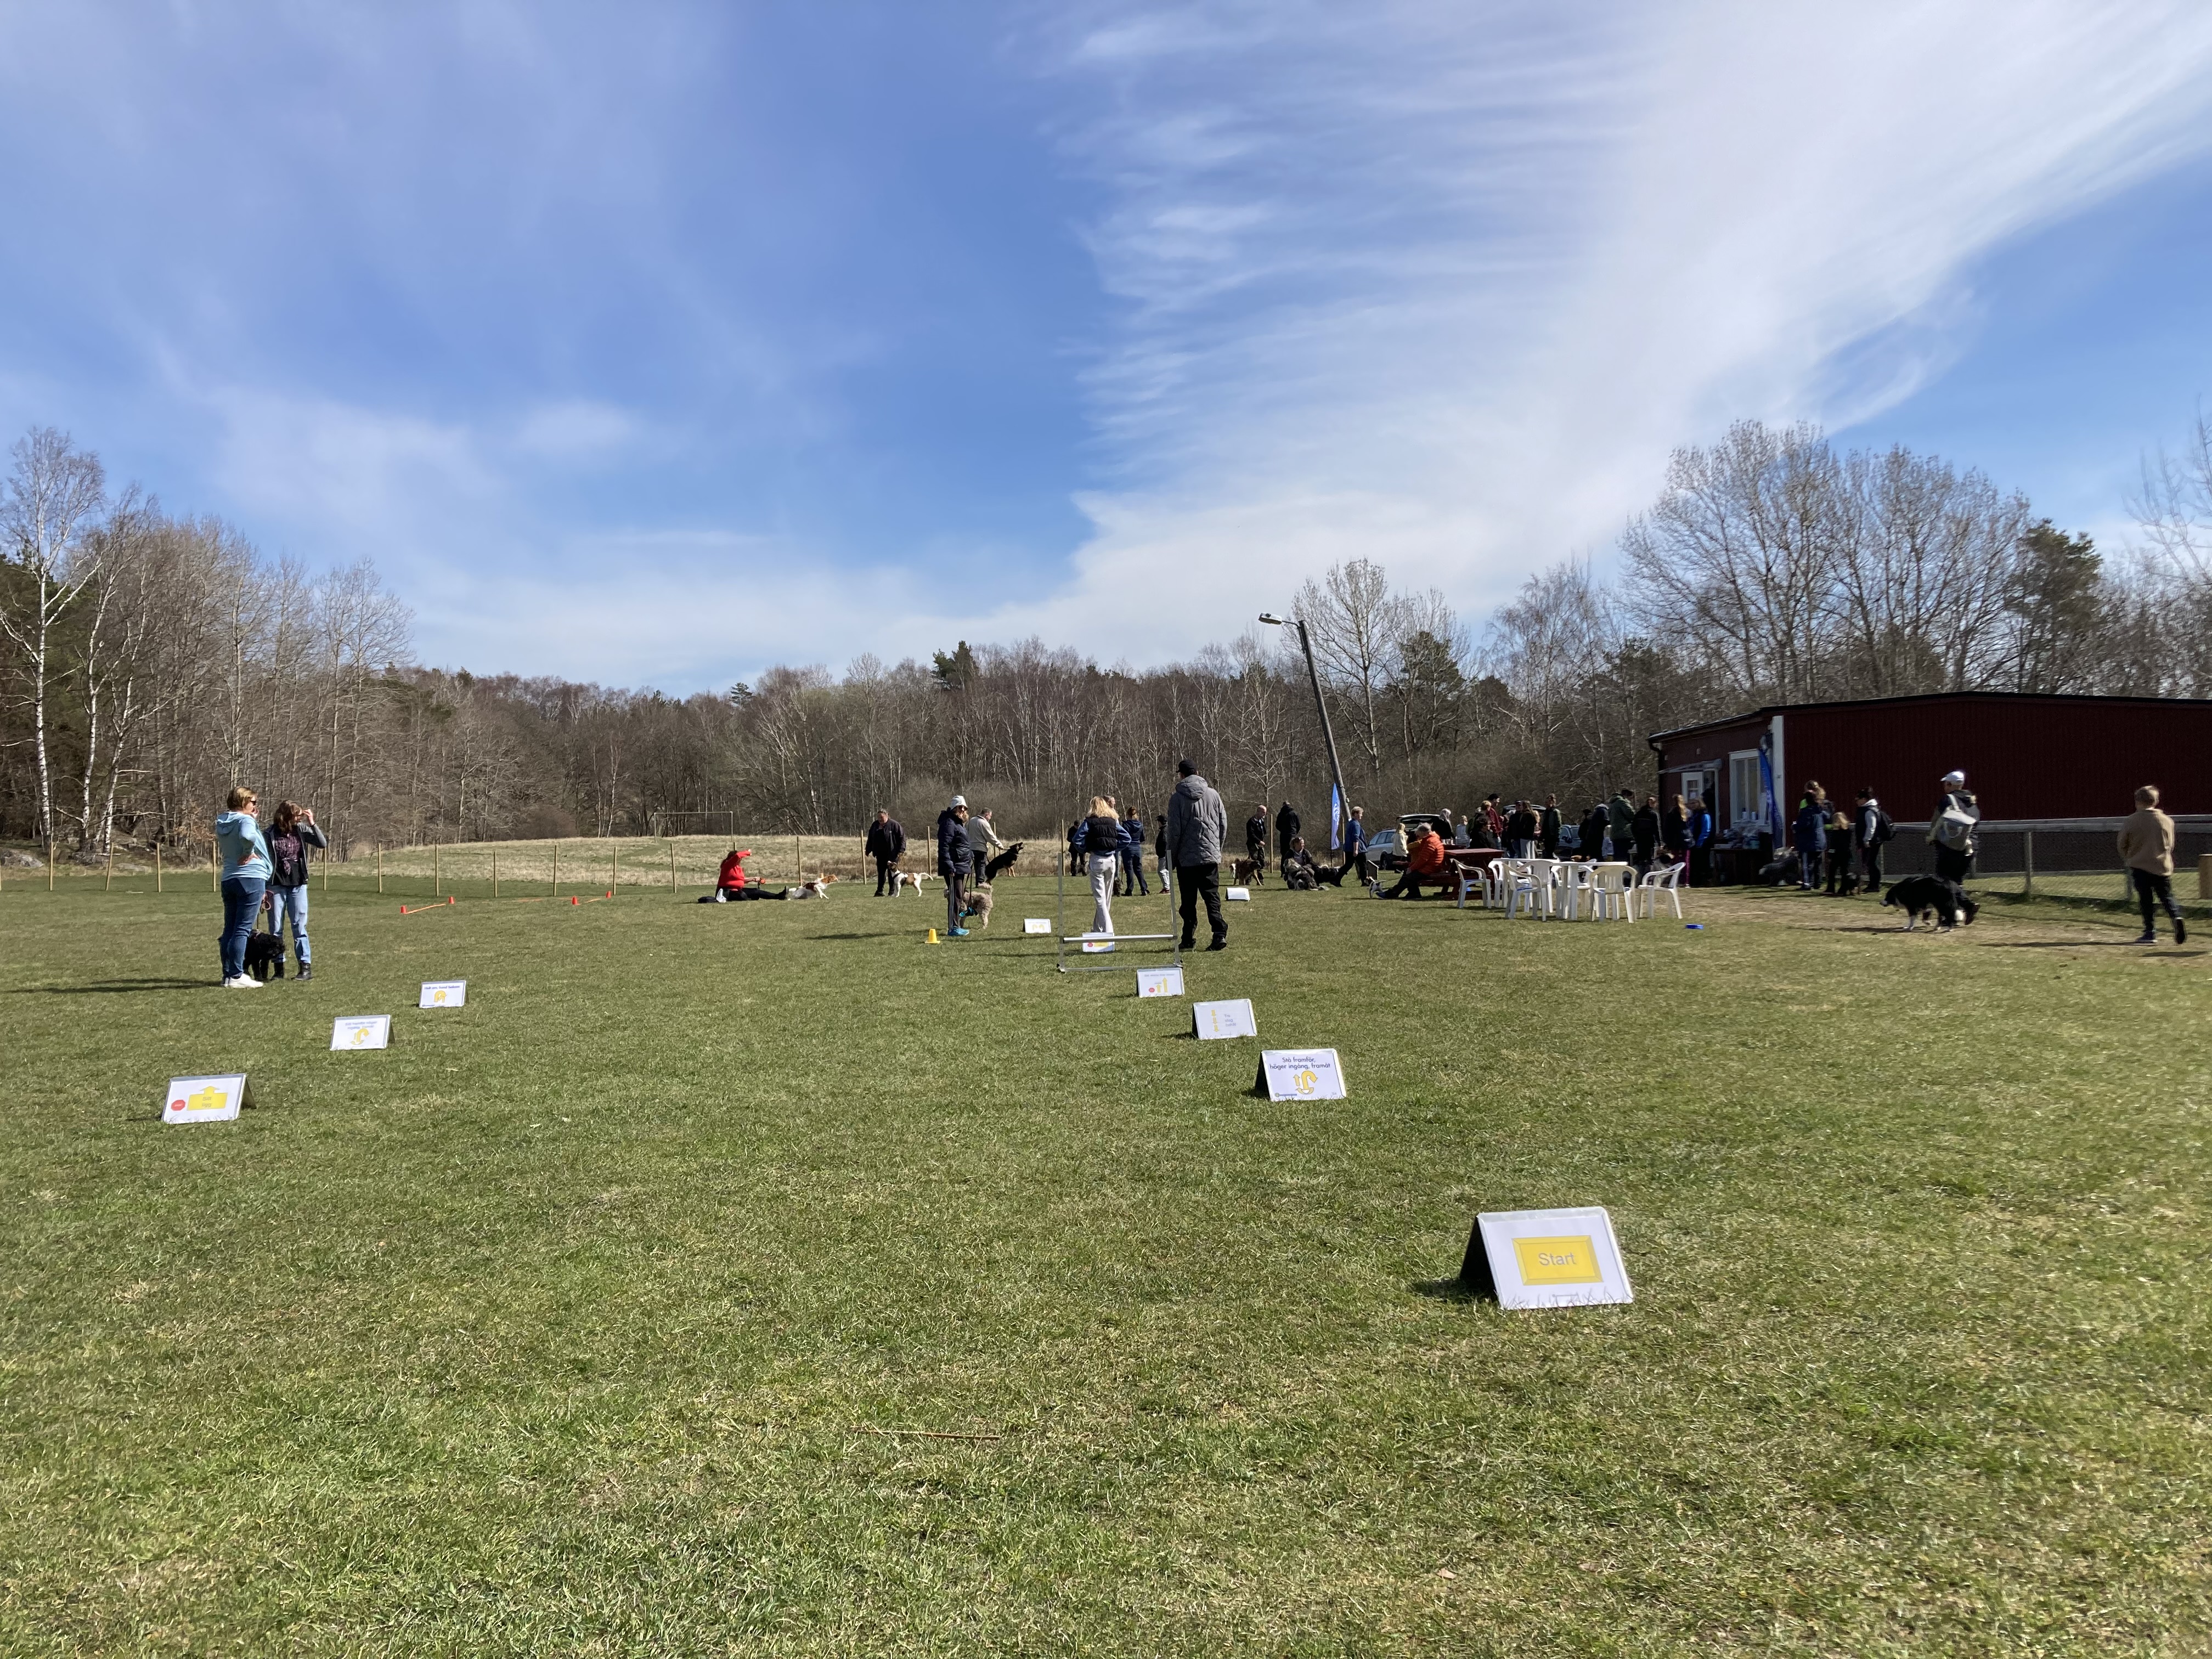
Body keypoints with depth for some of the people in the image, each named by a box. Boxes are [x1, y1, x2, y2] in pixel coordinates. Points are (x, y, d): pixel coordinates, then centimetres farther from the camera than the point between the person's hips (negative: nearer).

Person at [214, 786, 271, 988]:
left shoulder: (221, 823, 13)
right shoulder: (245, 820, -12)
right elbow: (247, 836, -34)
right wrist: (249, 853, -15)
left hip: (228, 879, 8)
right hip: (250, 878, -8)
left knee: (229, 929, 12)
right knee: (243, 929, -6)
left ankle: (228, 974, 16)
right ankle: (236, 977, -6)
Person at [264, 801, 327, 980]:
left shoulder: (301, 829, 1)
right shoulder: (270, 834, -6)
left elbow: (323, 844, -1)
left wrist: (312, 824, -10)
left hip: (298, 884, 1)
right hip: (276, 886, -1)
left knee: (300, 926, 1)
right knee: (276, 928, 4)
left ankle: (306, 967, 2)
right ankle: (279, 968, 10)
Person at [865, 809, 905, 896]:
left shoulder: (894, 825, -8)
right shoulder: (875, 825, 8)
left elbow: (902, 837, -9)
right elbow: (870, 839, 17)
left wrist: (901, 850, -16)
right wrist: (868, 851, 15)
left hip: (892, 854, -5)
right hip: (880, 855, 5)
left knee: (892, 872, -1)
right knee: (881, 873, 8)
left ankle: (892, 892, 5)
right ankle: (880, 891, 15)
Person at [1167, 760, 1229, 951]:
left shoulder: (1177, 798, -5)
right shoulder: (1213, 795, 5)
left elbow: (1174, 831, -6)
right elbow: (1224, 825, 9)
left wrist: (1171, 858, 3)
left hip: (1186, 858, -3)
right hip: (1211, 856, 3)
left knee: (1188, 901, 6)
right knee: (1212, 896, 3)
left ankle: (1189, 939, 7)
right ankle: (1220, 933, -11)